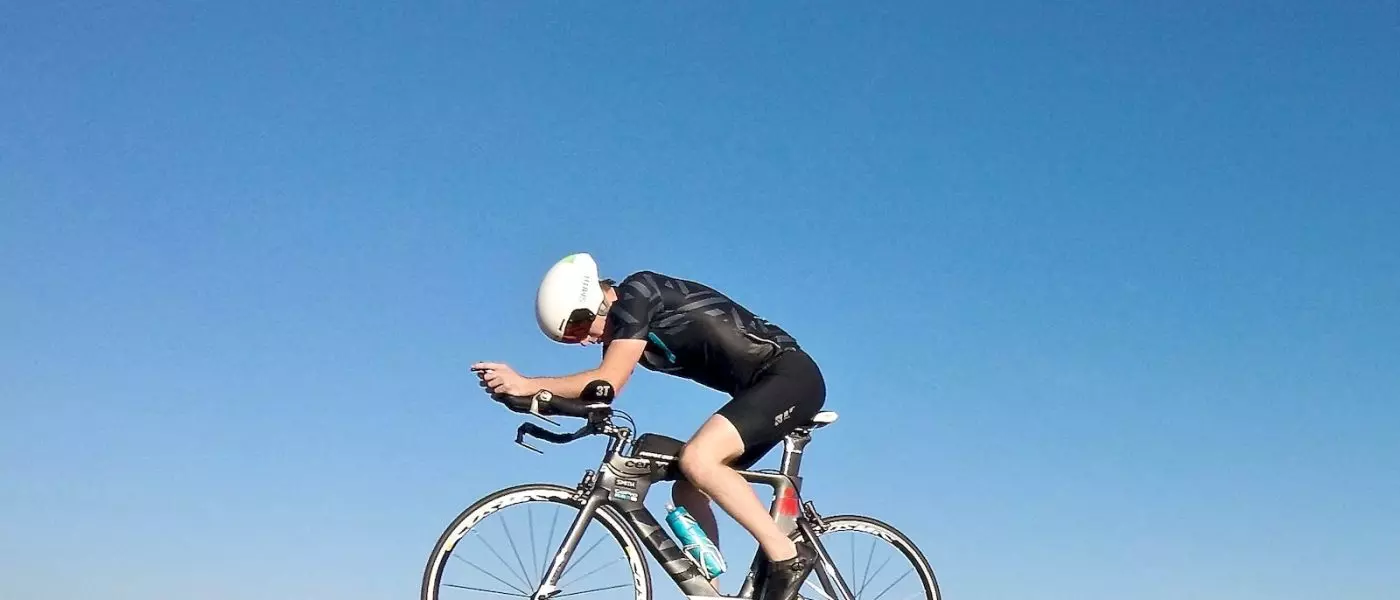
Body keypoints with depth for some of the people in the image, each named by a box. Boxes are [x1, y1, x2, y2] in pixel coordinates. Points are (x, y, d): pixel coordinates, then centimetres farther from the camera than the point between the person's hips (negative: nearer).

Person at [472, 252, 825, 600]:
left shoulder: (635, 294, -14)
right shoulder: (621, 326, 12)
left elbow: (607, 384, -22)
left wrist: (527, 384, -21)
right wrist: (539, 395, -11)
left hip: (790, 375, -10)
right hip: (760, 387, 10)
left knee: (697, 459, -26)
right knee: (687, 490, 4)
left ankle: (787, 556, -16)